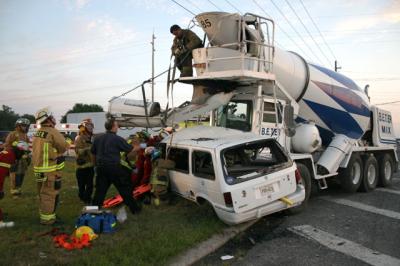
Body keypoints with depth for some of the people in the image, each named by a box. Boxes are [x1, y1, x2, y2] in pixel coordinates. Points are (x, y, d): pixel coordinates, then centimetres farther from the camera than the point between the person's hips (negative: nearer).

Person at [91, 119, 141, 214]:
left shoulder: (97, 138, 7)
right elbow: (130, 149, -2)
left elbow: (93, 152, 15)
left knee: (100, 190, 12)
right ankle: (134, 208, 13)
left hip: (101, 167, 5)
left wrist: (97, 164, 27)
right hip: (114, 167, -5)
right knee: (125, 188, 5)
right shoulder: (118, 139, -10)